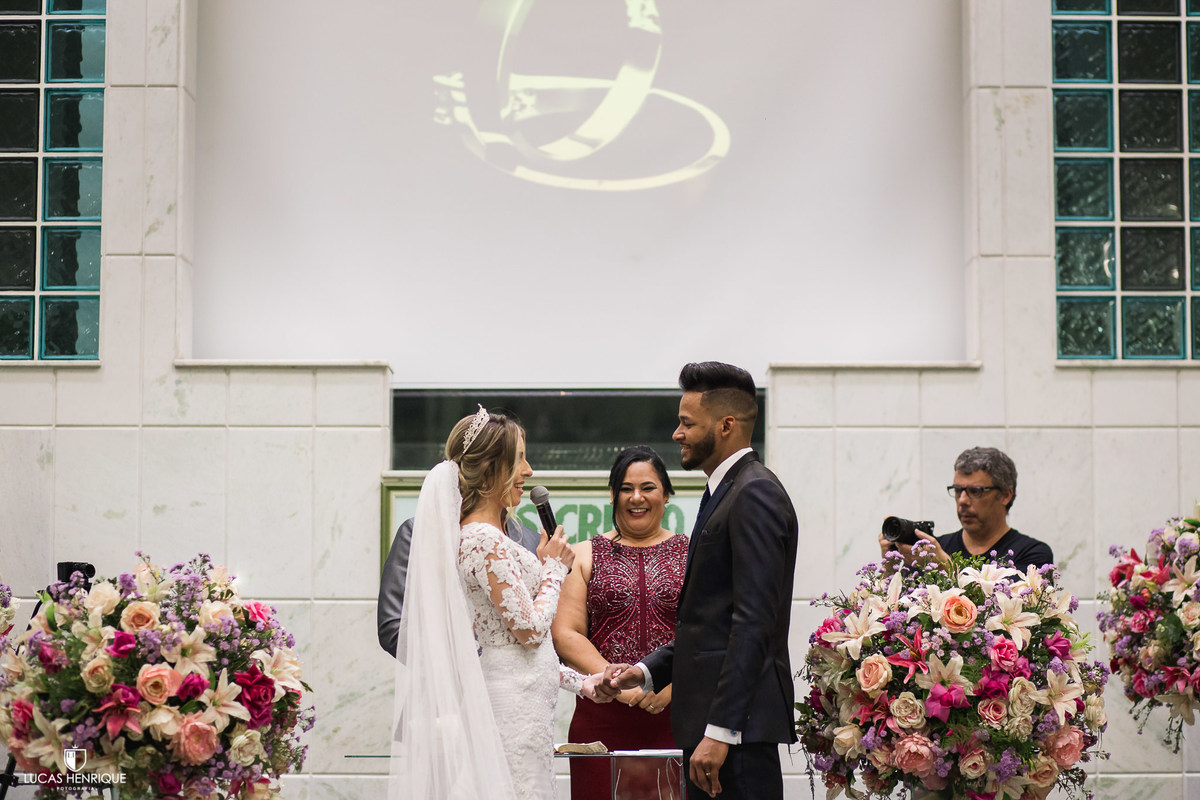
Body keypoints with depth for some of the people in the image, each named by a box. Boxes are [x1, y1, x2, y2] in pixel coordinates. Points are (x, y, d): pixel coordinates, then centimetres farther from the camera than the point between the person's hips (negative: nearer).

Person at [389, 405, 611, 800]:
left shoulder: (487, 535, 15)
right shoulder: (484, 541, -15)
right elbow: (530, 630, -17)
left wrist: (579, 682, 18)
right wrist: (553, 568, -2)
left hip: (520, 703, 10)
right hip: (512, 706, -10)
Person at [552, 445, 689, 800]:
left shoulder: (692, 555, 11)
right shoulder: (585, 556, 11)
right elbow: (565, 635, 1)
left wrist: (671, 684, -13)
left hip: (677, 715, 0)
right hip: (602, 720, 0)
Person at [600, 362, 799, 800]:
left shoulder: (755, 494, -13)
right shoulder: (725, 493, 19)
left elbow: (754, 622, -20)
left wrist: (720, 730, -23)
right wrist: (647, 670, 10)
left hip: (737, 723, -10)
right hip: (709, 719, 10)